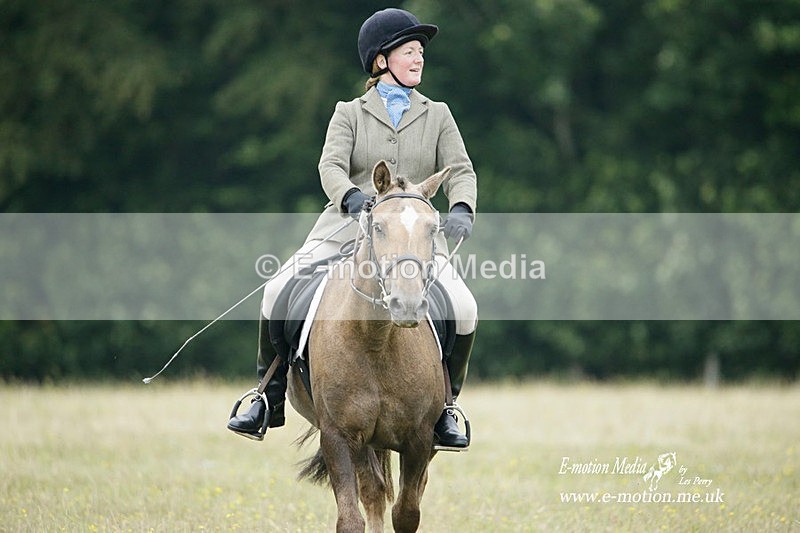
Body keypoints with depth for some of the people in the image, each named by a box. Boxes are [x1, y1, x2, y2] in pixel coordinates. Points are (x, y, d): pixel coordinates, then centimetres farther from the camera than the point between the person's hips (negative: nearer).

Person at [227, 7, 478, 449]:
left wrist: (461, 210, -17)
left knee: (463, 309, -23)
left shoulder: (437, 116, 16)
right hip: (346, 229, 0)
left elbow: (460, 171, 5)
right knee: (279, 291, -21)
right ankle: (270, 400, -4)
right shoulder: (350, 114, 12)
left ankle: (443, 407, -1)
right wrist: (351, 197, -28)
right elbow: (331, 165, -5)